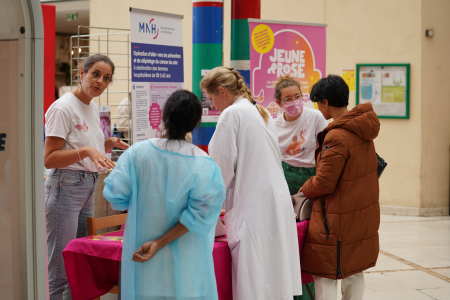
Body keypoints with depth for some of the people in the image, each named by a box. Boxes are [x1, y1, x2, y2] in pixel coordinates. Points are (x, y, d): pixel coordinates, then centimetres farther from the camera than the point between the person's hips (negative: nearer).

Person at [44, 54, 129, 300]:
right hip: (65, 187, -9)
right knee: (61, 269, -7)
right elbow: (49, 159, -16)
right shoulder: (63, 108, -11)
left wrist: (108, 144, 7)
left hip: (89, 187, 9)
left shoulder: (93, 108, 14)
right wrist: (86, 151, -28)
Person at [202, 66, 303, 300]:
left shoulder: (232, 114, -8)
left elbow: (223, 169, -9)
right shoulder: (261, 112, 18)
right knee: (275, 277, 9)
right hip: (277, 200, 9)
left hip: (253, 206, -9)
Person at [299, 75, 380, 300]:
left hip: (338, 220, -9)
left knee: (326, 276, 0)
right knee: (354, 273, 17)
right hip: (363, 214, 9)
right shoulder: (363, 131, 5)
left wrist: (303, 191, 1)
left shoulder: (337, 137, -22)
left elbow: (324, 183, -19)